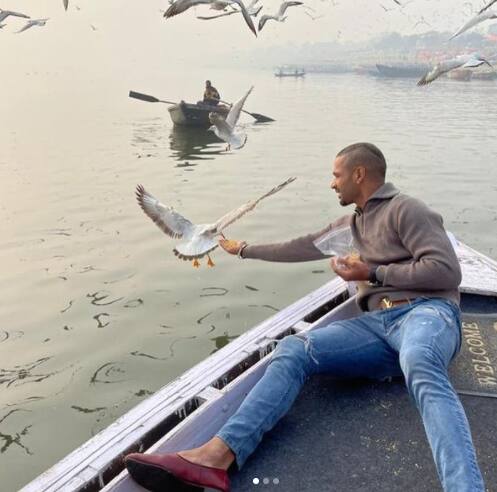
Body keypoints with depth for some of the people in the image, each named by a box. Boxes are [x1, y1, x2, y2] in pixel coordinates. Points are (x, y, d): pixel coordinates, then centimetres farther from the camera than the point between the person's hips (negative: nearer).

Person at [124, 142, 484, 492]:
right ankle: (217, 455, -37)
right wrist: (245, 250, 44)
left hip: (426, 312, -5)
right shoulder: (353, 223, 27)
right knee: (294, 350, -20)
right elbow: (304, 247, 36)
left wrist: (373, 273, -6)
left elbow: (447, 272, -9)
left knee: (420, 369, -43)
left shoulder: (405, 209, 2)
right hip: (377, 322, 6)